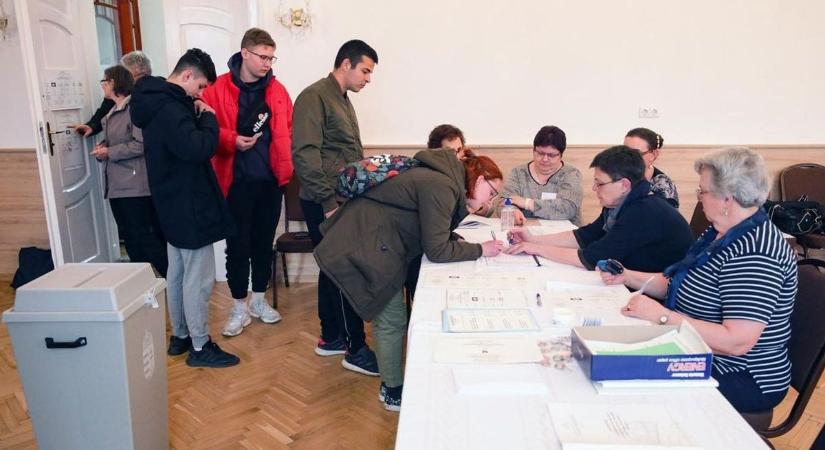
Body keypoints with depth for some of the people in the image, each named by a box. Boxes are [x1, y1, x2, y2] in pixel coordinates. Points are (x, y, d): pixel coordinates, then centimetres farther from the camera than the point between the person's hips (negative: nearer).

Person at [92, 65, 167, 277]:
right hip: (117, 186, 9)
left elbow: (141, 144, -19)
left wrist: (109, 152, -13)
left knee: (143, 235, -8)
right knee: (129, 238, 12)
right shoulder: (112, 113, 18)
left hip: (135, 185, -9)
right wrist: (102, 147, 5)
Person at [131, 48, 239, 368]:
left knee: (177, 273, 17)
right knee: (198, 278, -2)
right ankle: (200, 347, 8)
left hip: (172, 204, 11)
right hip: (189, 206, -11)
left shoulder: (156, 102, 12)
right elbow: (199, 149, -30)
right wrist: (209, 119, -15)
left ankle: (180, 336, 29)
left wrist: (198, 118, 3)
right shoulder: (170, 108, -21)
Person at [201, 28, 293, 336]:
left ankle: (259, 300, 30)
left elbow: (288, 129, 12)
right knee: (237, 245, 4)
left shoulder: (277, 90, 6)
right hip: (236, 181, -3)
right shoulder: (218, 89, -5)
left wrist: (284, 162, 2)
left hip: (270, 180, 4)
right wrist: (233, 140, -21)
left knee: (264, 242, 14)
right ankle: (240, 307, 19)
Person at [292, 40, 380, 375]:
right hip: (325, 204, -9)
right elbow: (305, 154, -21)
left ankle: (331, 337, 27)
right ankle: (355, 348, 7)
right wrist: (328, 202, -22)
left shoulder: (343, 101, 18)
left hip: (342, 200, 9)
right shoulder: (315, 96, -12)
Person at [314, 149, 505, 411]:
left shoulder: (445, 180, 10)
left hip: (362, 242, 10)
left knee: (386, 316, 16)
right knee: (391, 320, 1)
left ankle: (391, 384, 29)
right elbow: (436, 250, -20)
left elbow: (437, 235, 15)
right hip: (362, 248, -10)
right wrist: (480, 250, -10)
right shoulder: (441, 186, -20)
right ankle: (393, 393, 17)